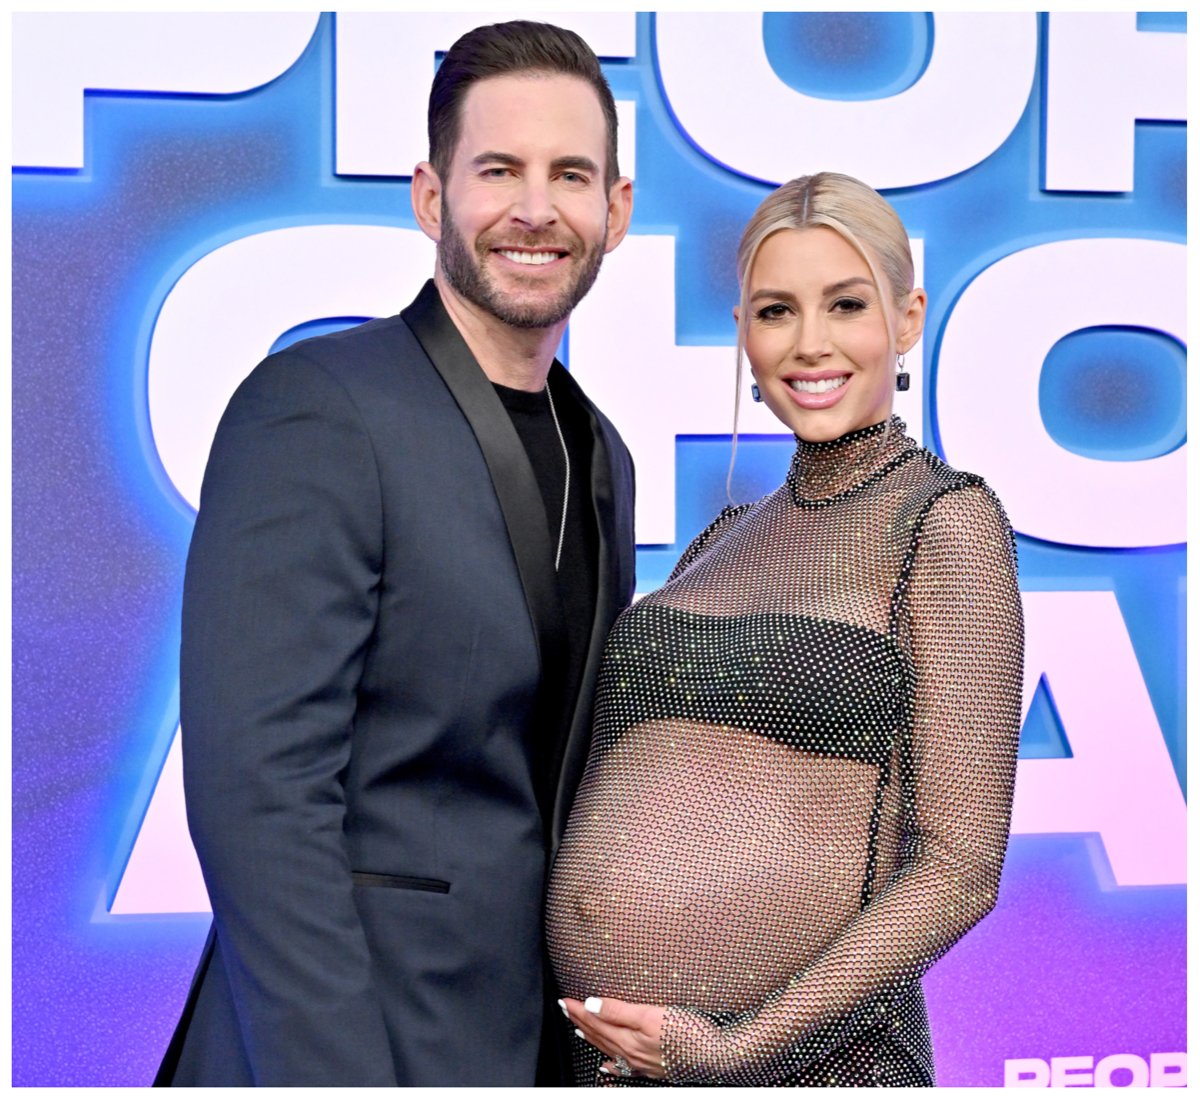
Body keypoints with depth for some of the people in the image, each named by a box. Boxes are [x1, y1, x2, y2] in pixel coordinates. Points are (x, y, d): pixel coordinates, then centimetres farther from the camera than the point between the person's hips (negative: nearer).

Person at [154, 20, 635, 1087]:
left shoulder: (600, 456, 11)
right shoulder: (312, 410, -14)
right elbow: (258, 791, -20)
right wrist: (333, 1076, -23)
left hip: (539, 1039, 7)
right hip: (335, 1040, -7)